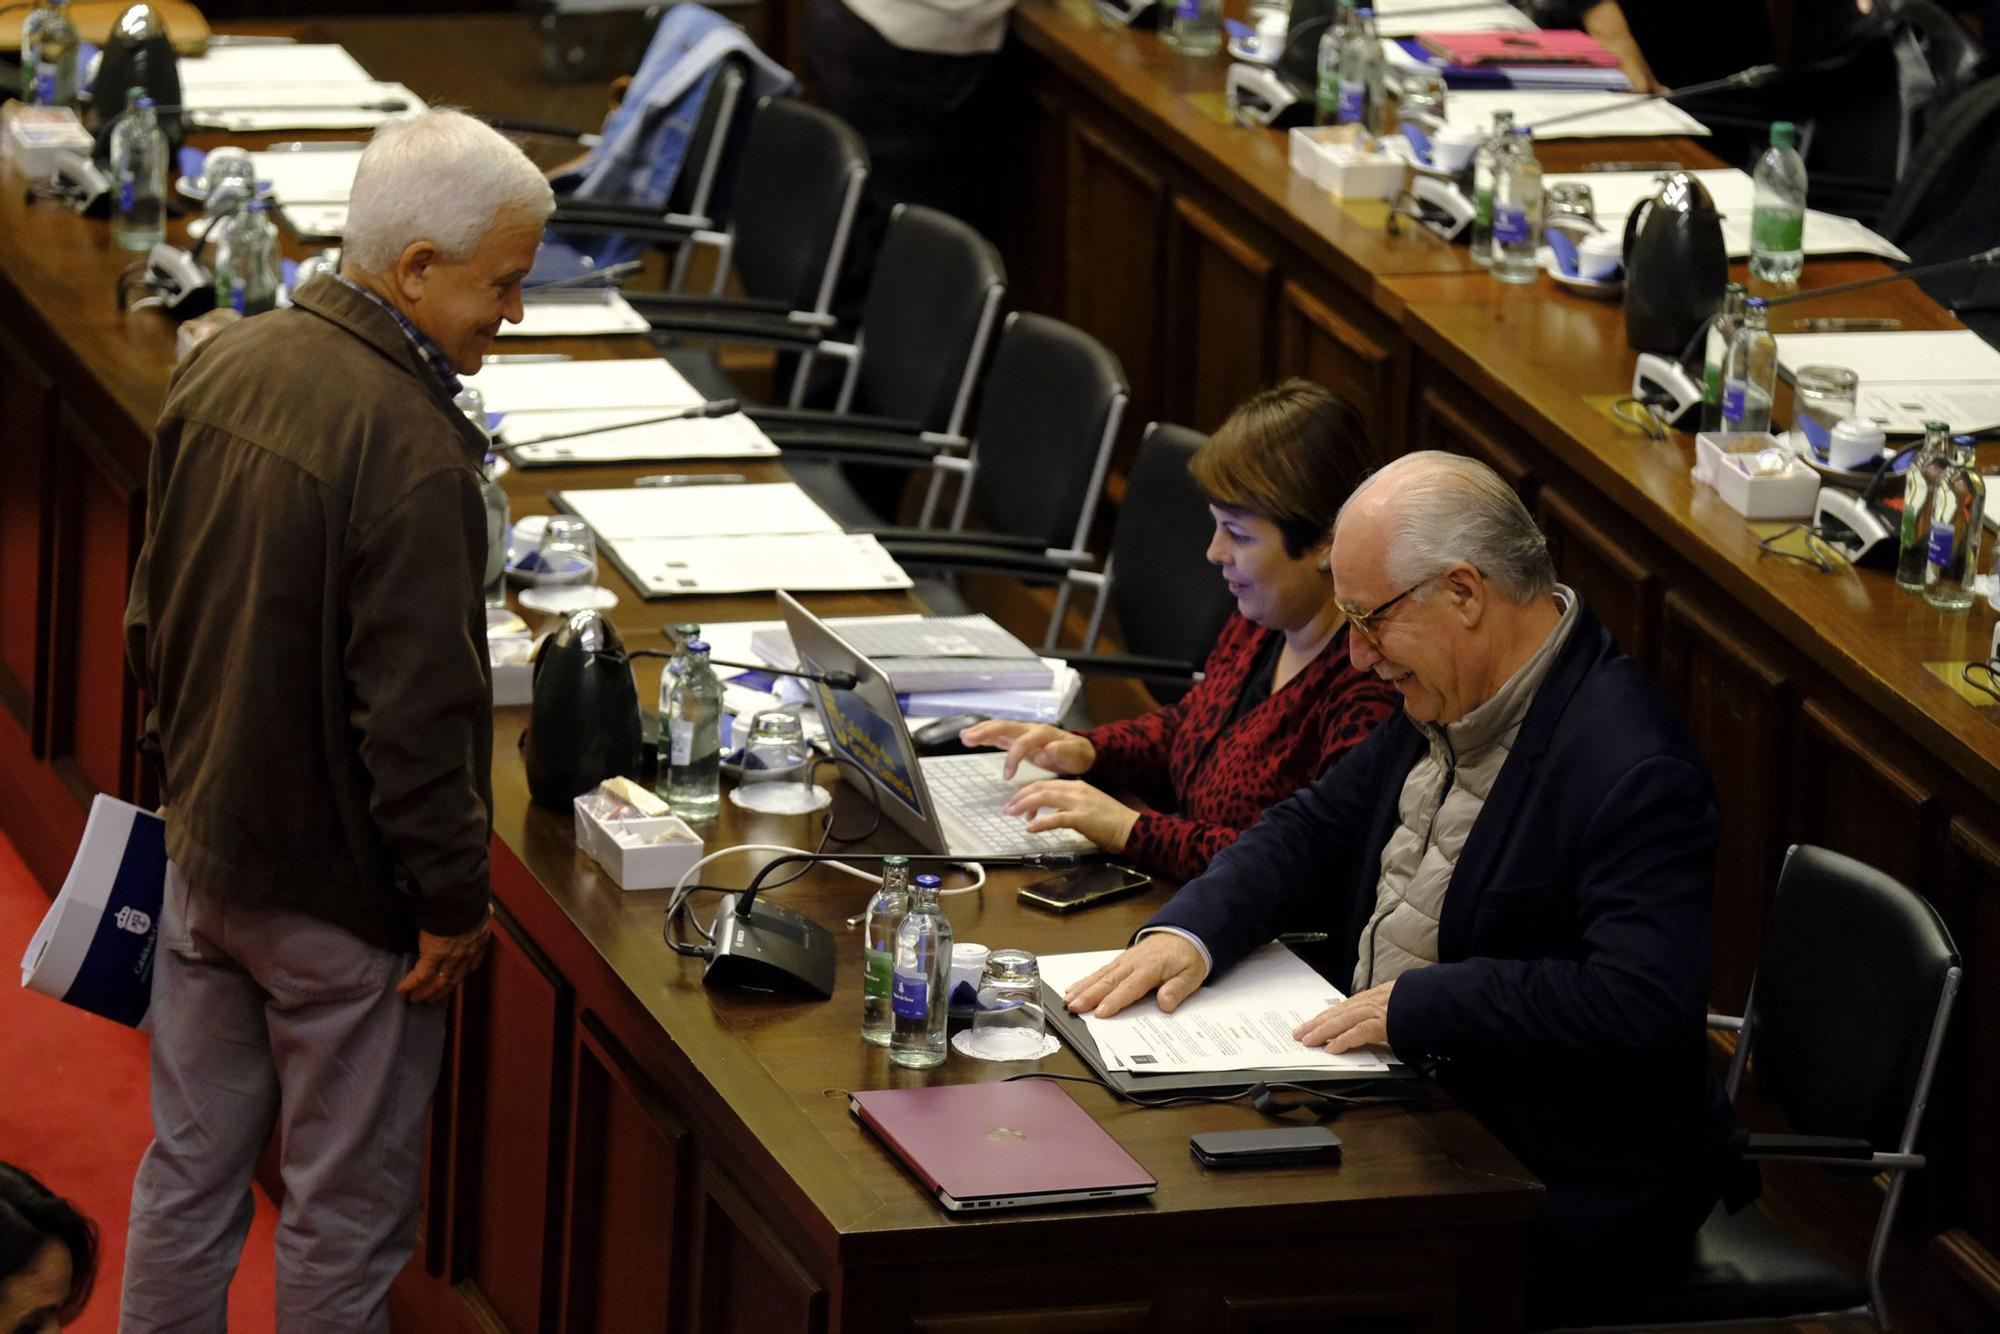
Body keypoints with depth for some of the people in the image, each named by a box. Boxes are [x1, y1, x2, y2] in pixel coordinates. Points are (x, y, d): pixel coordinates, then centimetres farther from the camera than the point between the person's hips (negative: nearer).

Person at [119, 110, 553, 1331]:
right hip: (337, 890, -8)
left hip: (205, 854, 8)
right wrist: (454, 897, -14)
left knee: (190, 1171, 18)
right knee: (344, 1211, 6)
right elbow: (417, 709, -25)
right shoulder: (415, 452, -26)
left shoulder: (224, 367, 1)